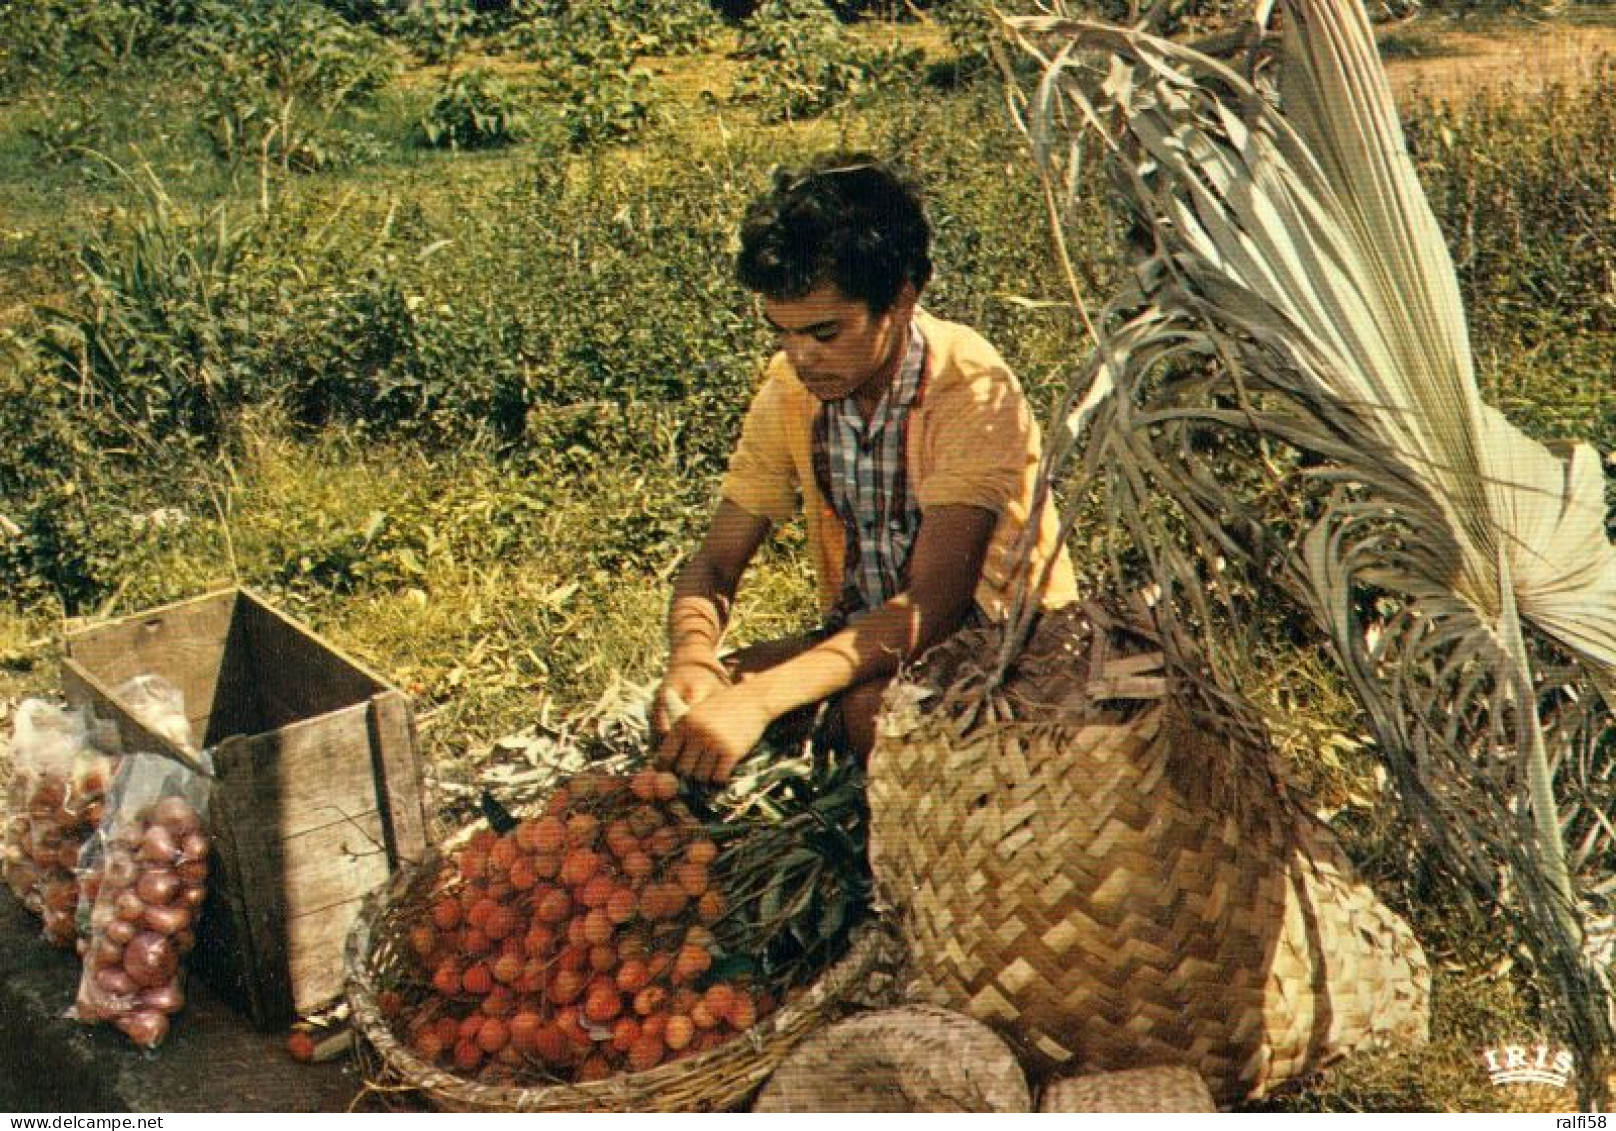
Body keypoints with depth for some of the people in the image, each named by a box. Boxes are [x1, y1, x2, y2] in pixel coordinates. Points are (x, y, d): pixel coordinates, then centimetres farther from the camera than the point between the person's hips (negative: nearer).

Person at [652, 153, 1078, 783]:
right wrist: (691, 661, -26)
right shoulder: (791, 387, -5)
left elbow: (933, 604, -32)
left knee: (875, 707, -36)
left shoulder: (971, 392, -23)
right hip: (867, 635, 6)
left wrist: (758, 699, -42)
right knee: (692, 701, -19)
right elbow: (714, 566, -2)